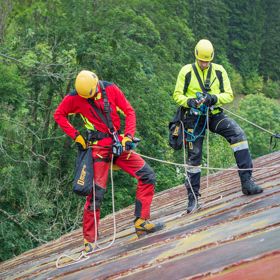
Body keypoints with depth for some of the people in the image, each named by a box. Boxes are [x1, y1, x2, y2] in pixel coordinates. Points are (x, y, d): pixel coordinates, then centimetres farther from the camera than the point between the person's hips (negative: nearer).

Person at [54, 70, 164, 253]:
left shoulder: (111, 90, -2)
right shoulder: (74, 98, -6)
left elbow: (129, 112, 2)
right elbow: (59, 115, 7)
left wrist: (128, 136, -9)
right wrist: (76, 136, -2)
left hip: (118, 144, 4)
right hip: (99, 147, -4)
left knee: (148, 176, -5)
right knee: (96, 192, -8)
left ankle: (141, 222, -1)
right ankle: (89, 240, 1)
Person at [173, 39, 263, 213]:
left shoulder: (219, 71, 1)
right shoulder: (187, 71, -3)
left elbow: (229, 95, -2)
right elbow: (177, 95, -1)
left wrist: (214, 98, -23)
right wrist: (189, 101, -23)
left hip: (215, 115, 1)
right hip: (195, 118, -1)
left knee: (238, 134, -24)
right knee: (194, 158, 2)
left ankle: (247, 181, -25)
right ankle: (193, 198, 15)